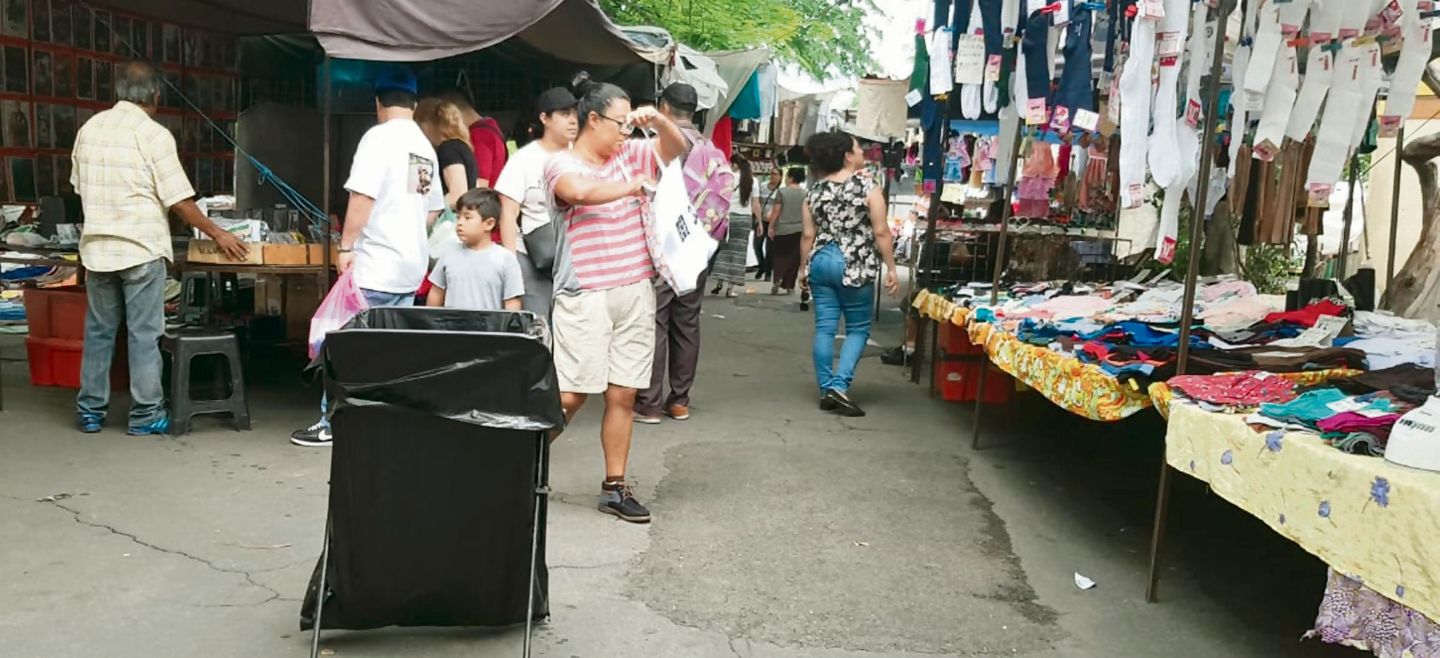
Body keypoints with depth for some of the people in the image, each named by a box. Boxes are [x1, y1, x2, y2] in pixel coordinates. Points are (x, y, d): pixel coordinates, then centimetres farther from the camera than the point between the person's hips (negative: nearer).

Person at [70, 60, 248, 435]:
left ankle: (91, 411, 20)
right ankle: (146, 415, 5)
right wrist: (216, 234, -2)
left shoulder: (89, 129, 7)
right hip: (141, 249, -5)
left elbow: (79, 185, 16)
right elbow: (179, 200, -12)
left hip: (97, 247, 5)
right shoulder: (153, 134, -11)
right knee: (144, 334, 0)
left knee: (98, 331, 13)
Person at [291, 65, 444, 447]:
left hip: (375, 264, -7)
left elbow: (362, 196, -17)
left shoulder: (379, 137, -9)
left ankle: (332, 423, 4)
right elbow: (433, 211, 19)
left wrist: (345, 247, -12)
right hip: (411, 265, 7)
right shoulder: (426, 148, 13)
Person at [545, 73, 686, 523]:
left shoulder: (629, 155, 11)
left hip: (635, 292, 6)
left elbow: (676, 148, 15)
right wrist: (634, 186, -23)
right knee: (570, 395, -4)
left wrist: (657, 120, -3)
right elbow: (581, 191, -28)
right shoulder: (562, 164, -6)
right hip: (585, 296, -5)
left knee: (623, 394, 8)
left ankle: (615, 487, 17)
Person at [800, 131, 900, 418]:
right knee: (858, 328, 7)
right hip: (854, 266, -4)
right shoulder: (867, 186, -7)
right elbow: (881, 233, -9)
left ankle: (826, 390, 10)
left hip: (821, 262, 5)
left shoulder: (815, 190, 6)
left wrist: (804, 268, 16)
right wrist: (891, 269, -3)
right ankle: (840, 385, -5)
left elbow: (807, 235, 6)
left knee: (825, 327, 7)